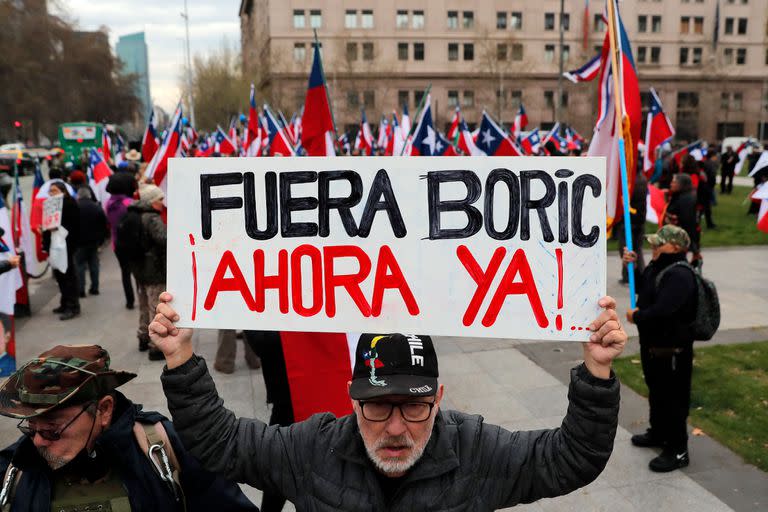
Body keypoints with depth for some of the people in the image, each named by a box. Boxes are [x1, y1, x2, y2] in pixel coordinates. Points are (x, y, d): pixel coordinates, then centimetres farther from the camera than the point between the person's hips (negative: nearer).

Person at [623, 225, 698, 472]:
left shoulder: (680, 275, -24)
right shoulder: (657, 267, 7)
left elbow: (662, 311, -34)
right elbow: (642, 288, 25)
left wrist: (636, 317, -16)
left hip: (672, 349, -10)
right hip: (653, 344, 10)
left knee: (673, 398, 1)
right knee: (656, 392, 24)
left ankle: (678, 451, 13)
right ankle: (658, 433, 42)